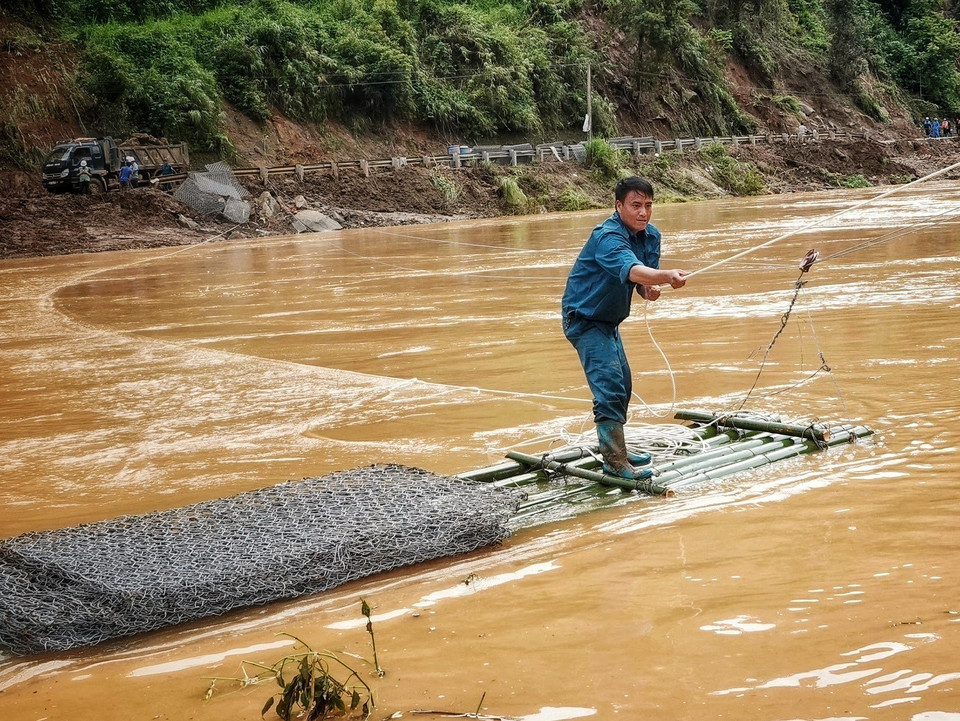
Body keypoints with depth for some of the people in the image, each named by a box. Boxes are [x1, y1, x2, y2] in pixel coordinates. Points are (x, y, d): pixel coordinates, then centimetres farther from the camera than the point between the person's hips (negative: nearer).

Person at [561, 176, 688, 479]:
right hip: (585, 319, -9)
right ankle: (615, 463, -17)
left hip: (608, 321, 10)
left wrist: (649, 289, -21)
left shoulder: (651, 236, 0)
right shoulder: (608, 237, -28)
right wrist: (666, 276, -63)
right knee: (609, 386, -18)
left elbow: (642, 281, 3)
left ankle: (616, 451, 31)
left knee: (622, 386, 17)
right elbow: (630, 269, -46)